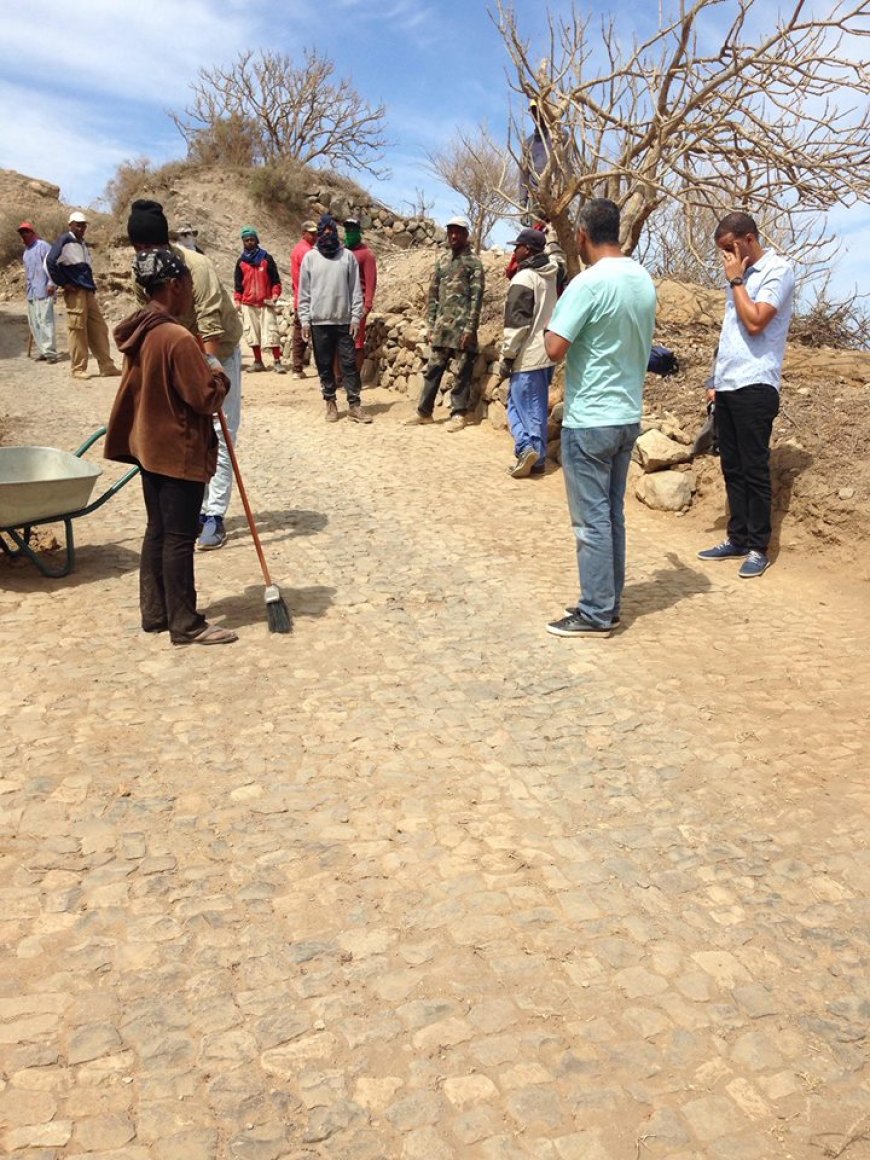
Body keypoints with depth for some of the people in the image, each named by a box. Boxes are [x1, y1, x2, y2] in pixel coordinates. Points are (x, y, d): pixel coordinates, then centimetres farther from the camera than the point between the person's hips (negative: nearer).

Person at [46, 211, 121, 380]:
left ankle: (106, 366, 9)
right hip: (75, 292, -8)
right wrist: (63, 284, -12)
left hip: (88, 291, 8)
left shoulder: (83, 244, 19)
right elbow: (50, 262, -14)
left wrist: (92, 285, 15)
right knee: (78, 330, -5)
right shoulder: (65, 240, -6)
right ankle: (77, 368, 0)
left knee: (99, 328, 6)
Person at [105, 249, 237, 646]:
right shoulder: (178, 338, -21)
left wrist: (201, 369, 18)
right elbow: (206, 399, -20)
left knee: (157, 531, 15)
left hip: (151, 447, 9)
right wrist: (218, 374, -1)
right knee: (179, 538, -2)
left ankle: (154, 613, 25)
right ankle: (186, 624, 7)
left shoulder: (141, 332, 8)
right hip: (180, 452, -9)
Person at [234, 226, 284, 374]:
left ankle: (277, 362, -8)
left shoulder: (267, 259, 3)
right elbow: (238, 284, 14)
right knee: (252, 333, 5)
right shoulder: (241, 262, 10)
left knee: (271, 331, -9)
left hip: (266, 303, -3)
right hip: (248, 304, 3)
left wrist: (274, 296, -8)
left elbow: (275, 280, 4)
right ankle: (258, 362, 14)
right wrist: (237, 302, 7)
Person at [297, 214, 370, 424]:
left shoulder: (348, 256, 4)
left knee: (349, 363, -1)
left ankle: (354, 405, 2)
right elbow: (304, 292, 4)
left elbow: (355, 290, 3)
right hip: (319, 321, 0)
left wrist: (356, 317, -5)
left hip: (344, 320, 0)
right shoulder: (310, 257, 4)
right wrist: (305, 320, -3)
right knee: (325, 365, 6)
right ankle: (330, 403, 16)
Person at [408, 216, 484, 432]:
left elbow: (476, 297, -8)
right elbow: (433, 295, 15)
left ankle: (458, 414, 6)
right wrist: (431, 326, 8)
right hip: (442, 327, 5)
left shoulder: (473, 262, -2)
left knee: (462, 372, 0)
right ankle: (424, 411, 16)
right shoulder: (441, 262, 15)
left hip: (462, 327, -5)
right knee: (433, 369, 8)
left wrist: (470, 328, -15)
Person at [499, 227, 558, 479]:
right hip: (546, 354, 8)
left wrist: (507, 356, -12)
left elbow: (516, 323, -17)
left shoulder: (524, 279, -14)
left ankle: (526, 448, -15)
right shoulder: (551, 277, 12)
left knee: (522, 407, -1)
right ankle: (537, 458, 15)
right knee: (537, 409, 12)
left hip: (527, 356, -8)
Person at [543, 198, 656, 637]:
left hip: (589, 421, -8)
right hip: (628, 416, 8)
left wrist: (548, 329, -1)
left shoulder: (589, 282, -16)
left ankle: (596, 614, 8)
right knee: (612, 515, 14)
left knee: (592, 519, 0)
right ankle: (607, 602, 24)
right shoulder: (643, 280, 8)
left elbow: (555, 349, -19)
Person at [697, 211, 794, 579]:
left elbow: (755, 322, -19)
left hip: (754, 386, -8)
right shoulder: (741, 275, 18)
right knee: (732, 468, 10)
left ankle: (758, 548, 4)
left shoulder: (778, 270, -7)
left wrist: (736, 280, -9)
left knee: (754, 470, -4)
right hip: (727, 386, 8)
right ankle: (737, 539, 19)